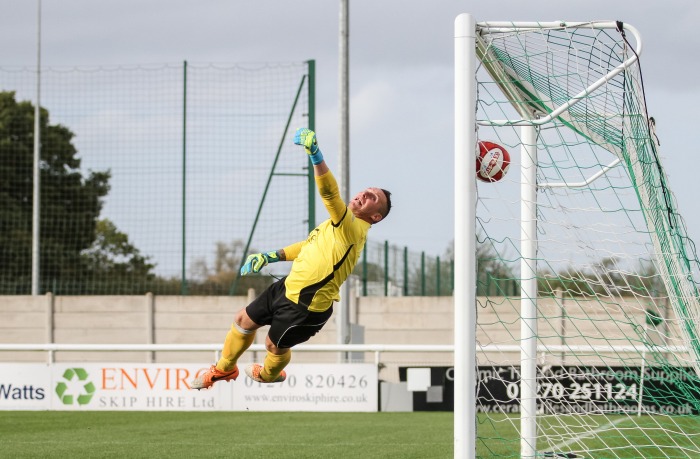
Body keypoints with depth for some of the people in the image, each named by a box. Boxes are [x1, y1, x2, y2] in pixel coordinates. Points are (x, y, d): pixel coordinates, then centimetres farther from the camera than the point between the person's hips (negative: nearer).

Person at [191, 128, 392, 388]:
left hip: (306, 307, -9)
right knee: (244, 321, 18)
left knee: (275, 346, 14)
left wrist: (315, 155, -56)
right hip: (288, 287, 9)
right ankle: (225, 369, 42)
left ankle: (268, 376, 50)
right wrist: (272, 256, 17)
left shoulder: (352, 229, -25)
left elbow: (329, 193, -43)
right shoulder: (340, 223, 5)